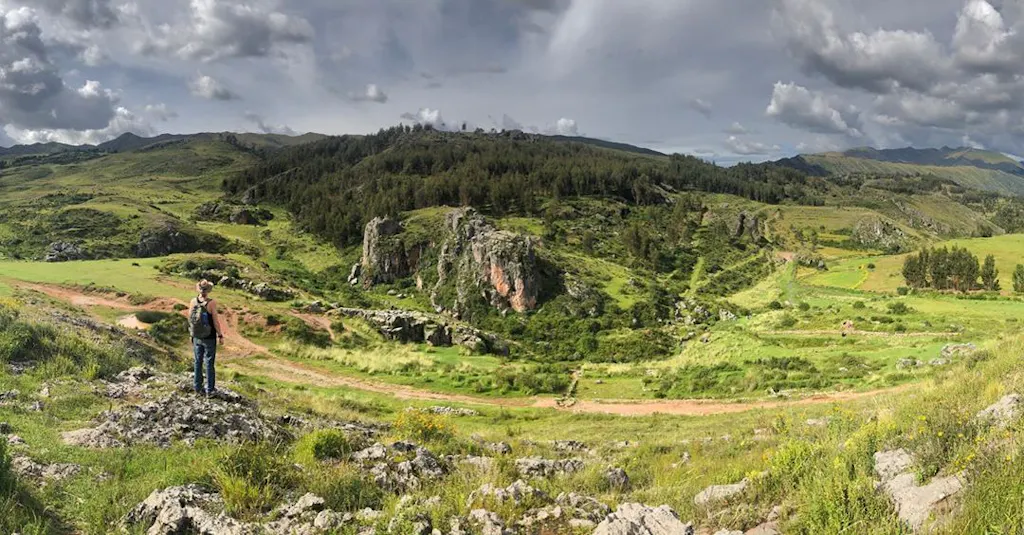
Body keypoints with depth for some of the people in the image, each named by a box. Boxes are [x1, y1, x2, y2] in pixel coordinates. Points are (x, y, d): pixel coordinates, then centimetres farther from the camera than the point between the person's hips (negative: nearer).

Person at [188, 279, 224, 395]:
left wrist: (192, 333, 16)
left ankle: (197, 387, 26)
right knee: (209, 363, 9)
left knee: (198, 361, 17)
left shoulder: (193, 301, -8)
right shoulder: (212, 303, -21)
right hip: (209, 338, -4)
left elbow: (190, 319, 1)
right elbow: (216, 321, -16)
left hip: (196, 337, 4)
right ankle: (210, 389, 18)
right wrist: (220, 335, -2)